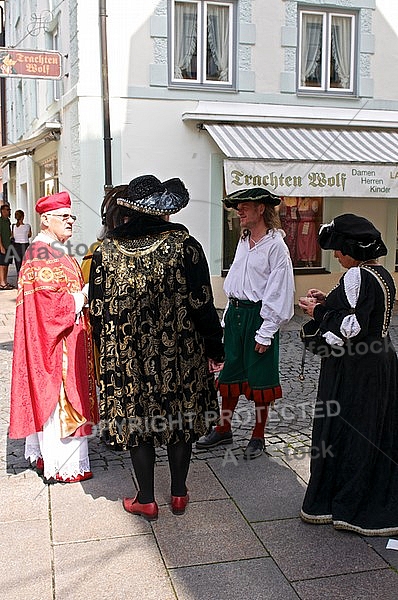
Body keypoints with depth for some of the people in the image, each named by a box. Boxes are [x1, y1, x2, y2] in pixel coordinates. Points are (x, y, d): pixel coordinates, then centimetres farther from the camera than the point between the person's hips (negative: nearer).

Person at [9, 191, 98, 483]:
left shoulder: (56, 251, 16)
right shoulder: (42, 253, -16)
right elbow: (47, 299, -24)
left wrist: (84, 296, 8)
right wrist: (81, 298, -16)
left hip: (66, 336, 10)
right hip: (54, 338, -10)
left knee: (49, 396, 16)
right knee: (59, 396, -4)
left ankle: (43, 455, 27)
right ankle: (61, 466, 6)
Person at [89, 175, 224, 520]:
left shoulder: (106, 251, -5)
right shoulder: (183, 245, -11)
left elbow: (98, 311, -1)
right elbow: (202, 304, -11)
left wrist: (108, 354, 11)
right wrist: (215, 349, 0)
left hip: (127, 359, 1)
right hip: (179, 355, -1)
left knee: (137, 419, 13)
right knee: (181, 418, 15)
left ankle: (146, 500, 24)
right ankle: (179, 495, 29)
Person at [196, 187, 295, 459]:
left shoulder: (276, 245, -12)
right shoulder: (244, 242, 11)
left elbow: (279, 293, -15)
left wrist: (266, 332, -15)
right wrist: (230, 314, 13)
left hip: (259, 315, -7)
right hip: (235, 312, 7)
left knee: (260, 378, 5)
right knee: (230, 374, 14)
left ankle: (258, 437, 20)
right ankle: (224, 429, 28)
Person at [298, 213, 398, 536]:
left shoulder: (356, 276, -19)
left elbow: (352, 327, -24)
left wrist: (319, 311, -11)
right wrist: (329, 302, 10)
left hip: (353, 371, -9)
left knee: (342, 433, 4)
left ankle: (332, 503, 18)